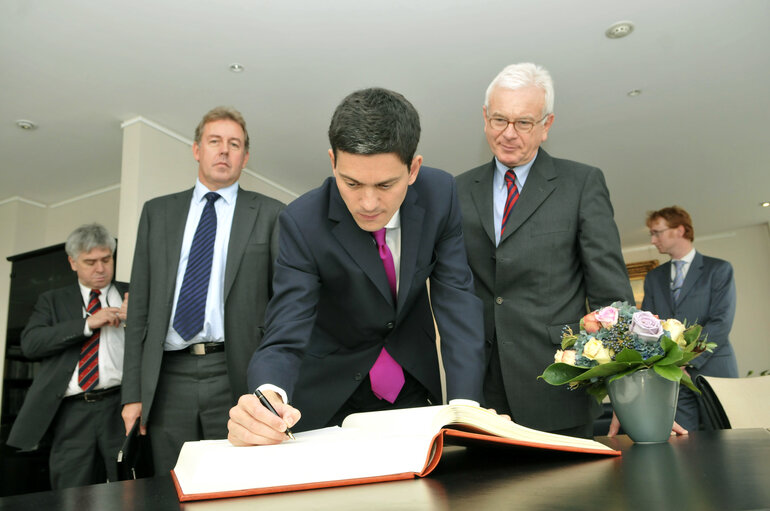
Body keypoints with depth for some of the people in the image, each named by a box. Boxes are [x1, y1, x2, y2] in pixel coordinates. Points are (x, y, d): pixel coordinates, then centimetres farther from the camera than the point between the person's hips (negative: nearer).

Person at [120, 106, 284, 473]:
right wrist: (132, 393, 6)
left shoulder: (269, 214, 5)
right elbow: (140, 306, 11)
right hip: (169, 379, 3)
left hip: (237, 377, -2)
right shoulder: (157, 212, 14)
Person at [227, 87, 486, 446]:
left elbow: (456, 296, -18)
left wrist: (465, 403, -30)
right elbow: (284, 339, -29)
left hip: (414, 386, 3)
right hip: (333, 396, -2)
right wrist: (268, 397, -53)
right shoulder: (303, 222, -26)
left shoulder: (439, 194, -18)